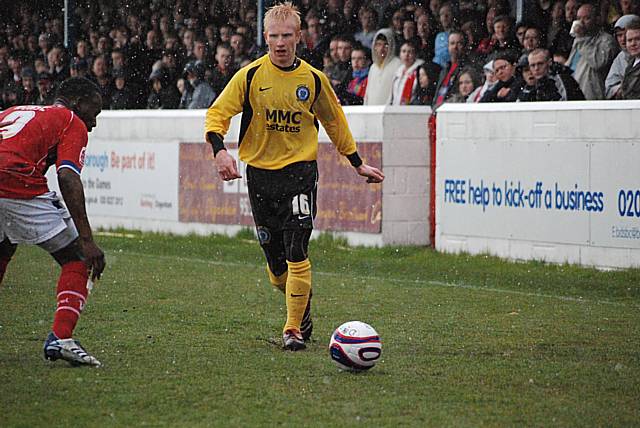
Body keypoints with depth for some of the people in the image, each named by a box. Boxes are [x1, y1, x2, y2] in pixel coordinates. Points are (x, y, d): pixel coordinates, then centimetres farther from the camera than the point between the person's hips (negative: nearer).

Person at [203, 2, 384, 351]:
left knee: (296, 253, -14)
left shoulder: (313, 79, 1)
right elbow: (217, 113, -4)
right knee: (274, 259, 7)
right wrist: (219, 150, -22)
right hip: (259, 172, 1)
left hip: (300, 169, -1)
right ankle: (303, 311, 33)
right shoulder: (250, 76, -4)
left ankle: (294, 329, -7)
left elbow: (334, 122, 16)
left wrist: (357, 164, 20)